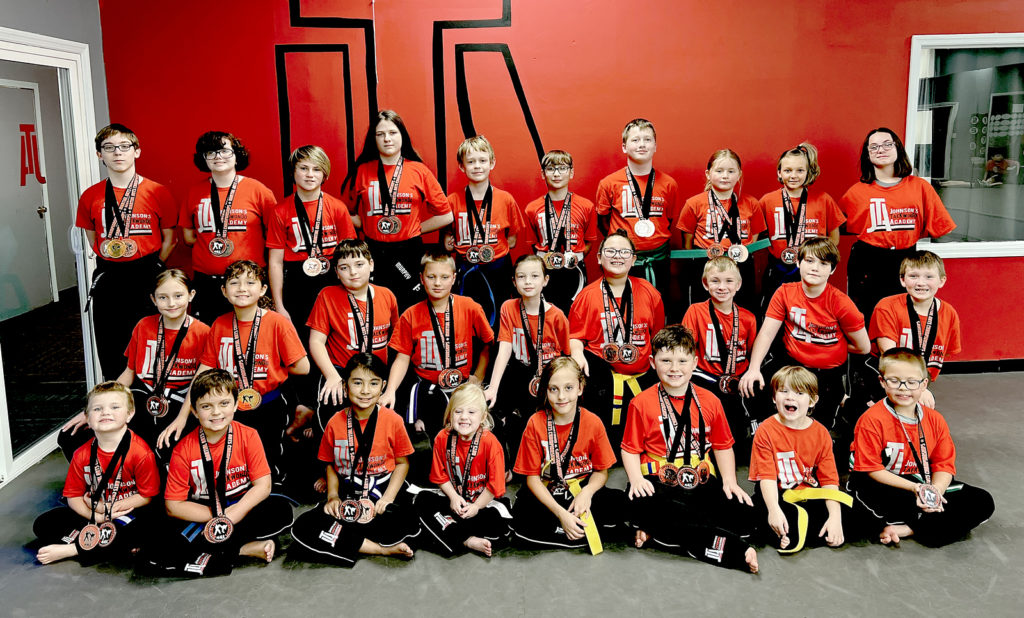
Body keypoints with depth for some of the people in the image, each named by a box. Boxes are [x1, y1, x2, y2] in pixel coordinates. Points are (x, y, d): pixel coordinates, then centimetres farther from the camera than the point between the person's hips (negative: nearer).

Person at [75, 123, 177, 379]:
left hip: (147, 276, -2)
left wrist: (149, 270, -1)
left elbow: (169, 239, 2)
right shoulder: (90, 197, 5)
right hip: (107, 279, 3)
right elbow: (93, 240, 15)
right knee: (109, 348, 6)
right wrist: (111, 266, 7)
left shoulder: (158, 193, -3)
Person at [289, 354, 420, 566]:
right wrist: (332, 496, -4)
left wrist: (387, 498, -12)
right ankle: (383, 549, -20)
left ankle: (342, 540, -10)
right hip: (347, 497, 3)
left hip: (383, 492, -3)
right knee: (302, 528, -22)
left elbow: (402, 462, 1)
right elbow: (330, 464, 13)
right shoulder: (335, 423, 1)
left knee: (406, 522, -36)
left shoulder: (393, 420, -6)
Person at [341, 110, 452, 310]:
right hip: (374, 253, 1)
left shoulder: (419, 171, 1)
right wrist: (366, 226, 3)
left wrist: (415, 229, 2)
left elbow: (445, 215, 4)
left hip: (409, 253, -1)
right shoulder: (362, 171, 4)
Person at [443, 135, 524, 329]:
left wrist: (491, 250, -7)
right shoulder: (453, 200, -1)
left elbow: (512, 240, 5)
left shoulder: (505, 199, -1)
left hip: (497, 270, 0)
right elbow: (448, 240, 7)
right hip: (465, 270, 0)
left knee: (496, 322, 7)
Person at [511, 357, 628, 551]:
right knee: (523, 524, -31)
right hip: (545, 495, 0)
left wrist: (587, 492, -21)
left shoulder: (593, 422, -7)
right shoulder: (535, 424, -10)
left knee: (621, 505, -27)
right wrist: (561, 513, -20)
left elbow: (601, 471, 3)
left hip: (582, 490, 1)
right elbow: (532, 477, -8)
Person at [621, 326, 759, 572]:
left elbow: (723, 446, 18)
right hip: (659, 483, -3)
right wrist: (636, 479, -13)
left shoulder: (709, 401, 11)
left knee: (743, 515, -24)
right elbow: (630, 449, 5)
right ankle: (733, 550, -31)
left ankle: (657, 536, -17)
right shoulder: (641, 403, 4)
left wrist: (730, 481, 4)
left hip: (703, 483, 3)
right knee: (642, 507, -38)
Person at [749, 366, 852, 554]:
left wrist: (835, 517, -17)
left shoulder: (820, 433, 1)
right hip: (777, 496, -4)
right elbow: (767, 476, -14)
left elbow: (829, 479, -3)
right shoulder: (766, 431, -7)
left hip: (810, 495, 4)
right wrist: (774, 510, -30)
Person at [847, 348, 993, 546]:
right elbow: (871, 469, -14)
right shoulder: (871, 420, -13)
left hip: (922, 484, 6)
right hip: (883, 487, -6)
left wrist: (935, 491, -19)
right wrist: (914, 488, -23)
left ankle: (907, 529, -19)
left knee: (983, 502, -8)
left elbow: (944, 465, 3)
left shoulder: (935, 420, 3)